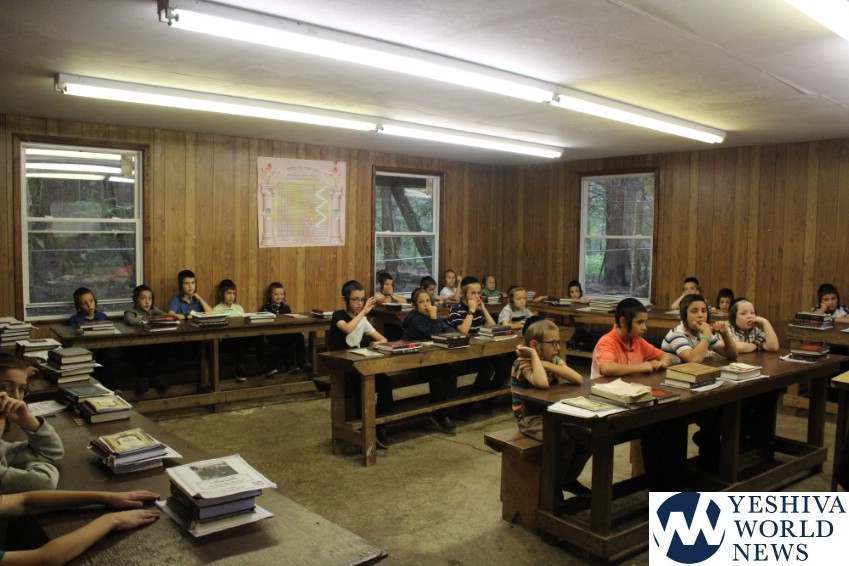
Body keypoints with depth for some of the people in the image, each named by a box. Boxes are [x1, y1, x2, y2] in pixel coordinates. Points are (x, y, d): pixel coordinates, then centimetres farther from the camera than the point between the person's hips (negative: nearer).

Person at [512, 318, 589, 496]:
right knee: (565, 444, -26)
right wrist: (534, 355, -29)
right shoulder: (523, 363, -18)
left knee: (586, 440, -8)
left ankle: (568, 480, 16)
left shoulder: (553, 359, 4)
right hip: (530, 419, -7)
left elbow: (578, 379, -13)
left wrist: (547, 364, -21)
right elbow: (542, 384, -39)